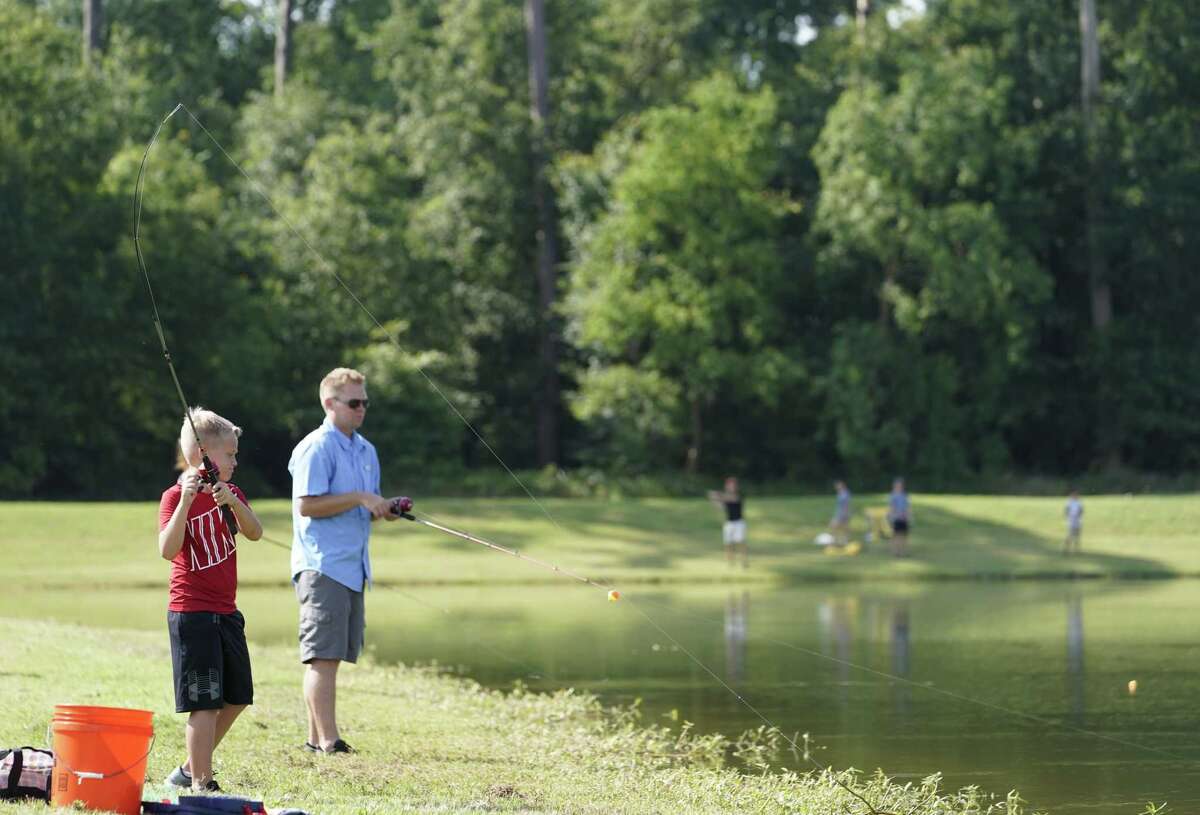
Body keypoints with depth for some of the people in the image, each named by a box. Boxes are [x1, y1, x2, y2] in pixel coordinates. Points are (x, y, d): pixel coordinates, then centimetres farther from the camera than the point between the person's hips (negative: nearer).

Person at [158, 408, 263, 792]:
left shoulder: (231, 492, 10)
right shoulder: (175, 496, -11)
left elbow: (255, 533, -7)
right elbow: (168, 550, -25)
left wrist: (233, 502, -24)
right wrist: (186, 500, -32)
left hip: (226, 612, 8)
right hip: (191, 613, -8)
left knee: (236, 698, 14)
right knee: (205, 703, -10)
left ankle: (191, 770, 26)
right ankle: (200, 785, -6)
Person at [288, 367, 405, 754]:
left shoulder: (366, 450, 18)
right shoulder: (316, 448, -9)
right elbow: (307, 504, -18)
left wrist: (384, 509, 5)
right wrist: (358, 498, -19)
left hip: (353, 568, 9)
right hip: (322, 566, -9)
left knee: (334, 655, 11)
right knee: (323, 655, -11)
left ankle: (316, 738, 16)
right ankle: (328, 740, -15)